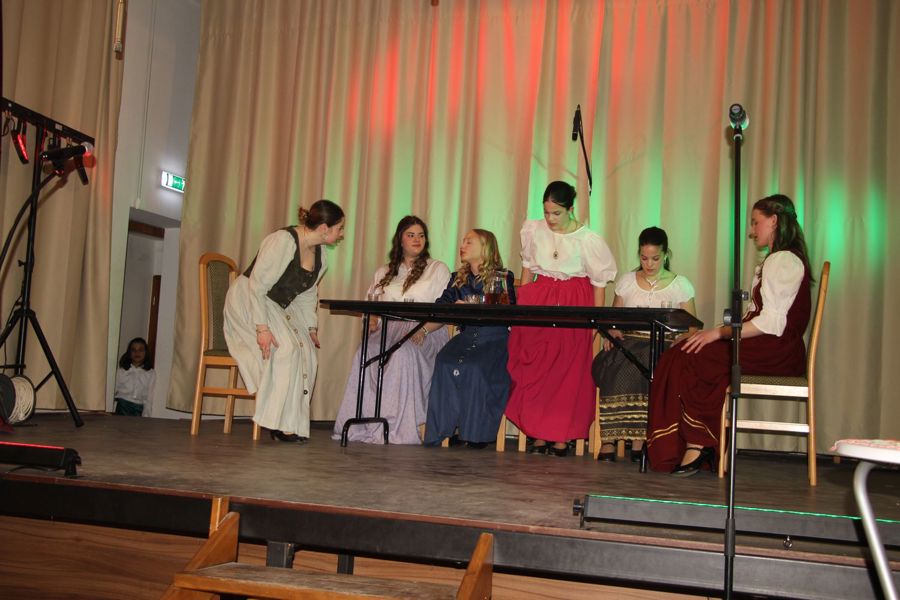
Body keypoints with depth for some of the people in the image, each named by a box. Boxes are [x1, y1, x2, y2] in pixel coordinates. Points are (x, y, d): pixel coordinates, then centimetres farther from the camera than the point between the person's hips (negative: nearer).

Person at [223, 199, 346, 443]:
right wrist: (262, 328, -30)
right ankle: (279, 423, -18)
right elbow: (257, 286, -26)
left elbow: (307, 295, 13)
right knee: (286, 348, -26)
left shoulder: (320, 254, 3)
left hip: (280, 308, 9)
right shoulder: (283, 241, -24)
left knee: (307, 351, -9)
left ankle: (292, 423, -7)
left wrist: (311, 327, 4)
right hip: (247, 302, -8)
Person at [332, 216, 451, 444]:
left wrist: (424, 330, -15)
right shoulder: (383, 272, 25)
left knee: (402, 352, -38)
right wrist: (371, 323, -4)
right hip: (387, 330, 3)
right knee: (366, 351, -32)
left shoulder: (438, 269, 14)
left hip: (424, 335, -3)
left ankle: (395, 429, -38)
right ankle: (360, 426, -33)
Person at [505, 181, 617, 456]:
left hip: (573, 304, -3)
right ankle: (538, 432, 7)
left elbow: (599, 281, -1)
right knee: (534, 367, 0)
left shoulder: (587, 239, -6)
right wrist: (521, 303, 10)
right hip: (538, 299, 3)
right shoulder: (533, 230, 3)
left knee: (568, 370, -1)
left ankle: (562, 434, 6)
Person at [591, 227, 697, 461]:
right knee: (609, 364, -34)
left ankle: (638, 440, -32)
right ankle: (608, 439, -35)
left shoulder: (680, 285, 11)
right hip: (628, 342, 2)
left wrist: (679, 342, -14)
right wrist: (612, 332, -4)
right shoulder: (626, 281, 17)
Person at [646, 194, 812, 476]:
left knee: (683, 359, -14)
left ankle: (697, 444, -7)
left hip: (774, 352, -9)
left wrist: (719, 332, -16)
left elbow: (771, 323, -19)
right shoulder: (778, 259, 23)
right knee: (683, 356, -5)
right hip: (769, 349, 9)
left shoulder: (783, 260, -10)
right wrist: (722, 331, 8)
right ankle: (696, 444, -11)